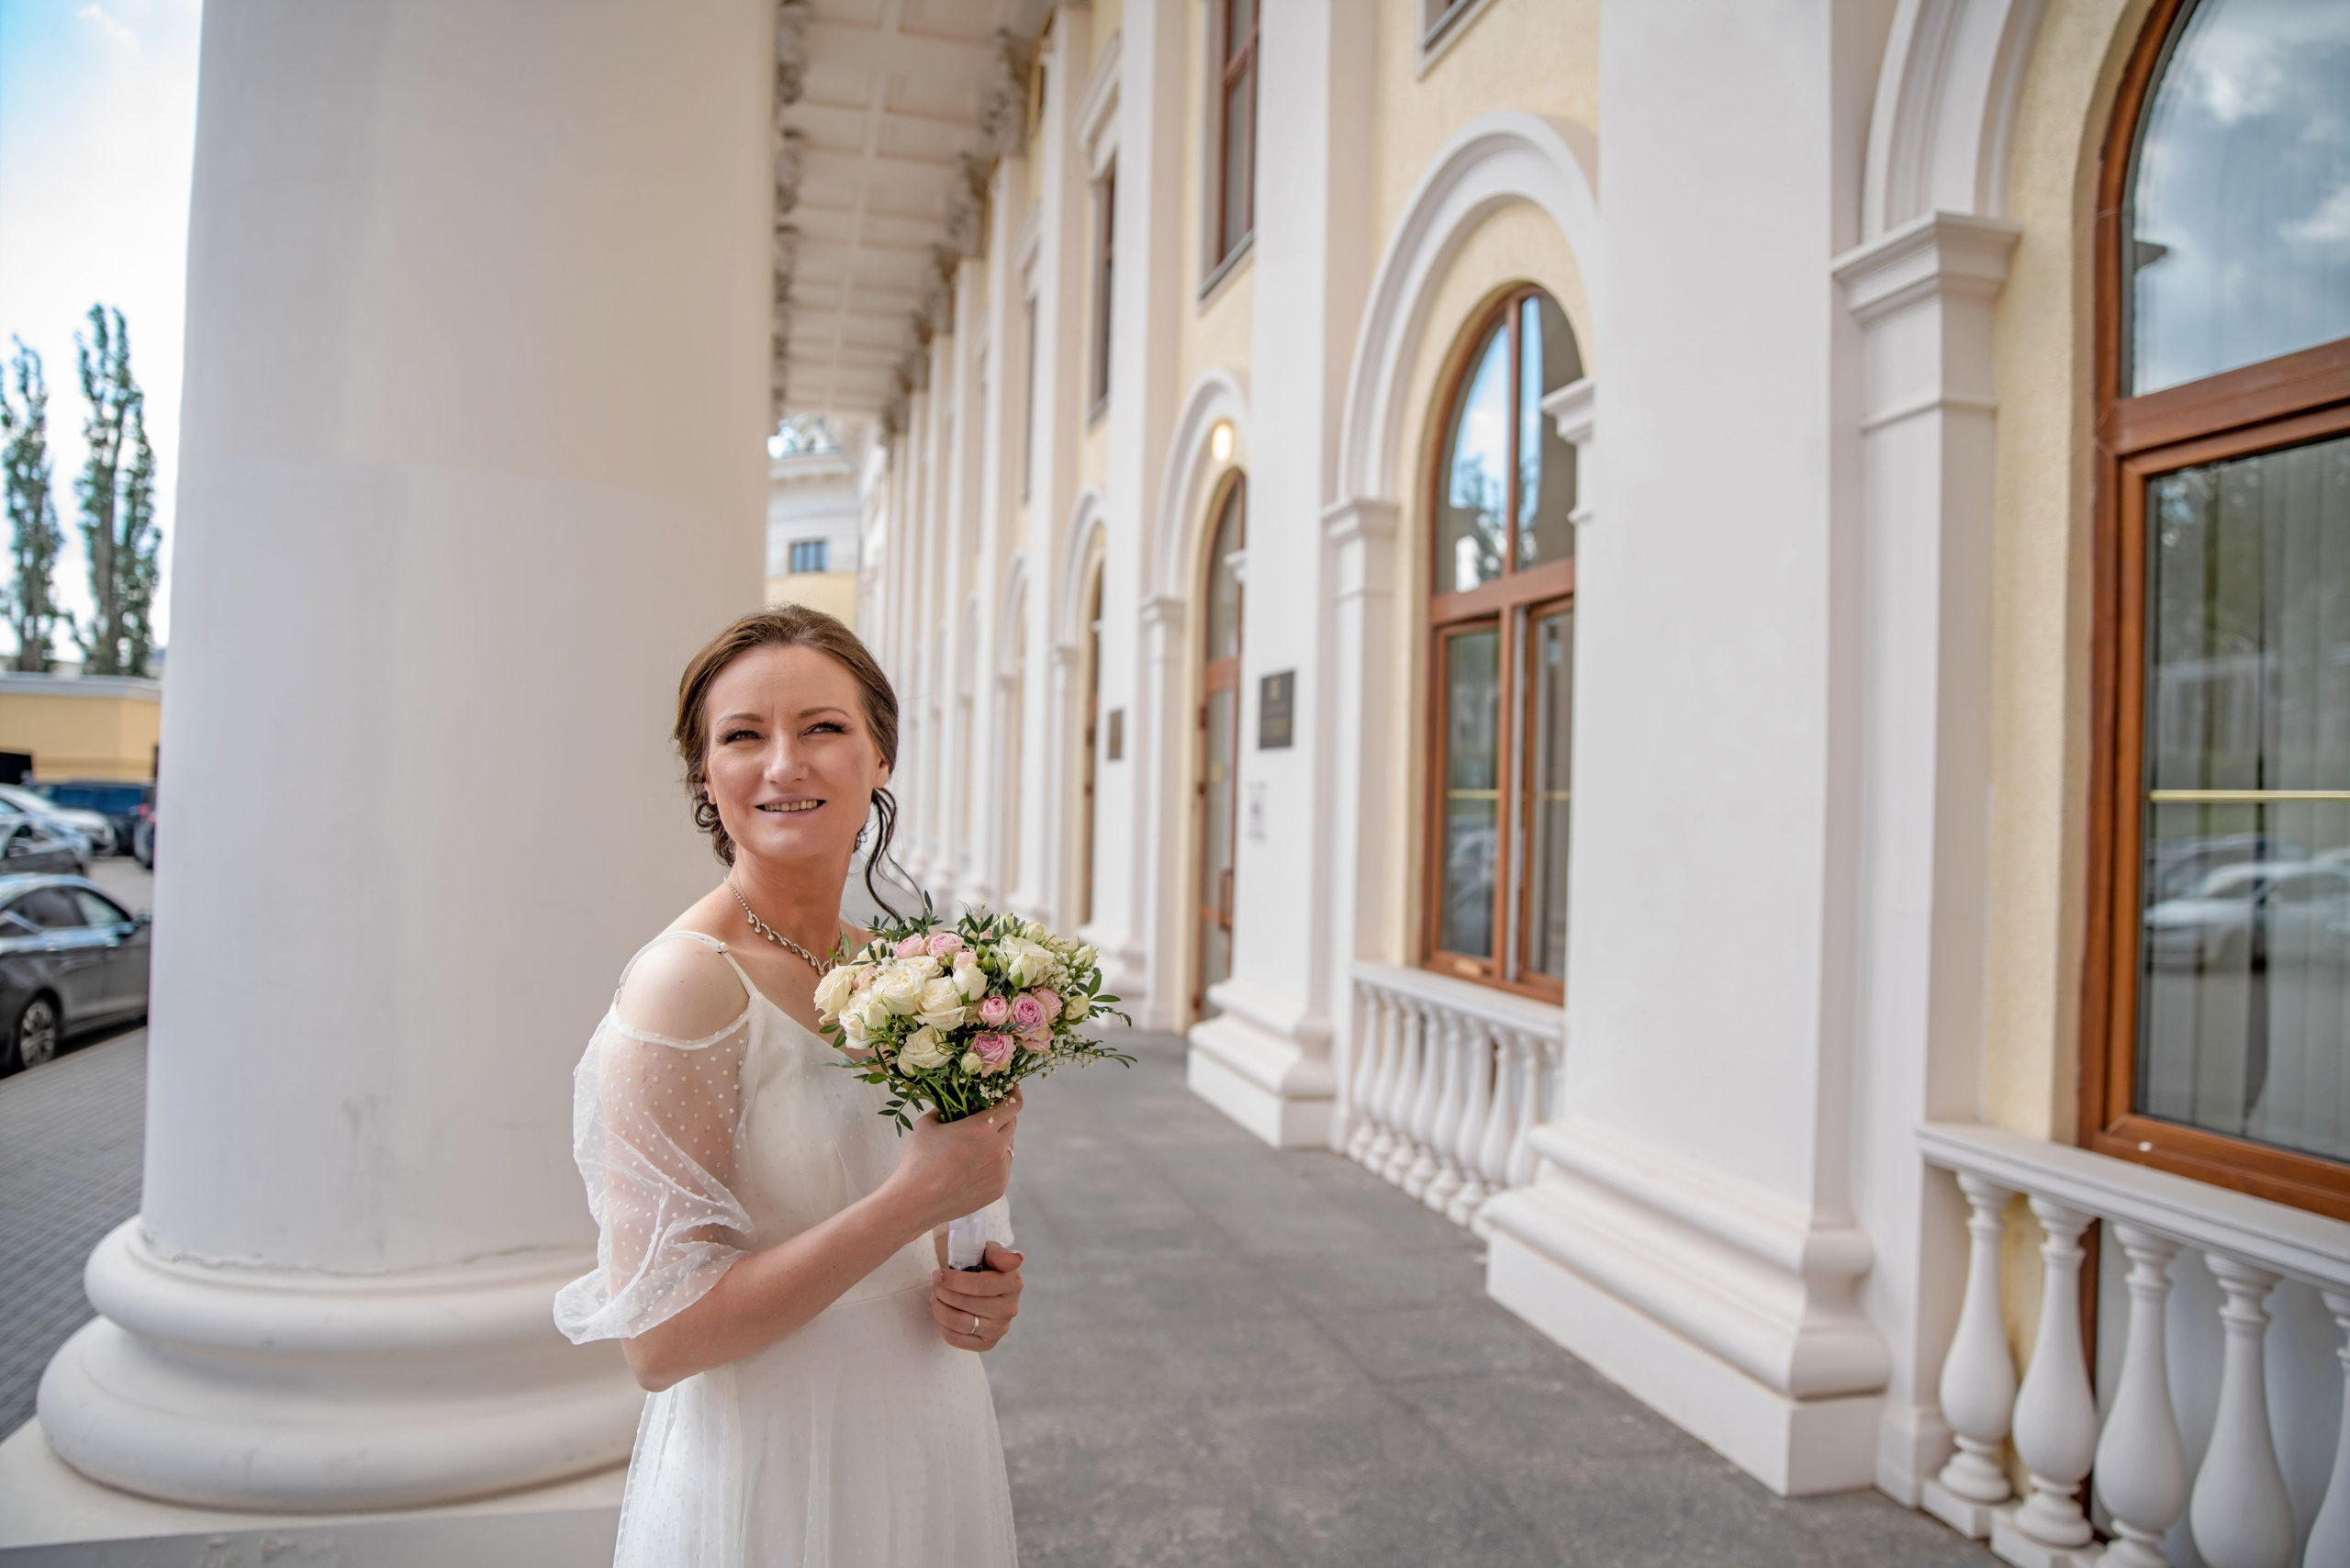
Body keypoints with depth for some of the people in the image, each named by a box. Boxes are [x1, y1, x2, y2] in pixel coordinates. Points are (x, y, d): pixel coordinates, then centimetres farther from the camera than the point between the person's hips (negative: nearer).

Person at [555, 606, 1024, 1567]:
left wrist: (981, 1291, -6)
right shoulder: (683, 982, -21)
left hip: (926, 1447, 7)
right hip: (767, 1480, -6)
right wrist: (915, 1198, -26)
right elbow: (658, 1339, -22)